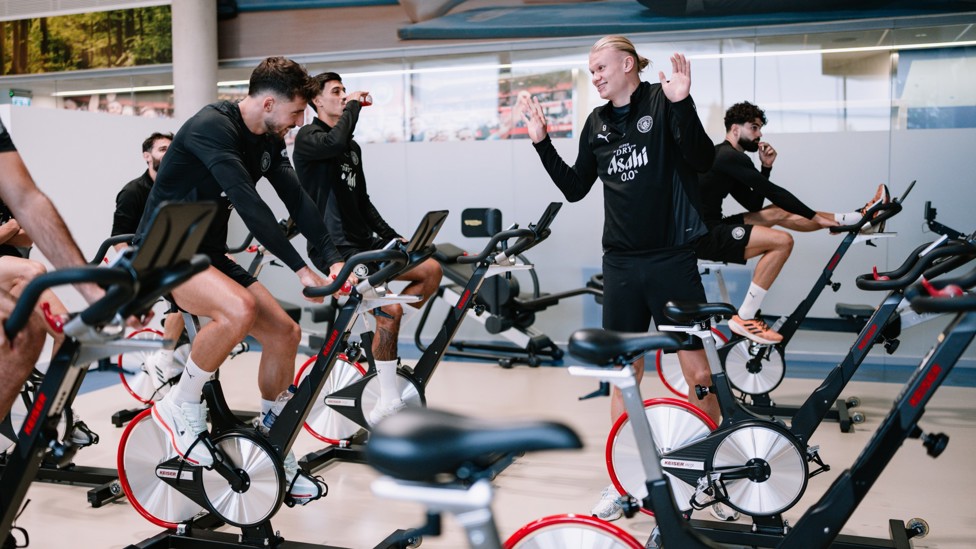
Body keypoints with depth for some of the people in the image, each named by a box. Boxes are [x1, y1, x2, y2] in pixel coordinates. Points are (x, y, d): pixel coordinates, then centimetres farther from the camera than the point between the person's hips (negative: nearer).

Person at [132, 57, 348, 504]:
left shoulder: (268, 141, 4)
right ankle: (181, 405, -10)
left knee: (285, 333, -4)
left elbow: (297, 201, -1)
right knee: (239, 309, -35)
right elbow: (248, 203, -32)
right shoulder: (212, 127, -23)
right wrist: (301, 270, -35)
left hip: (208, 254, 8)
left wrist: (334, 260, -14)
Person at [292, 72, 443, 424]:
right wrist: (354, 105, -13)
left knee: (431, 270, -4)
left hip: (363, 241, 9)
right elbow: (336, 140, -30)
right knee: (389, 310, -23)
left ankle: (384, 341, 6)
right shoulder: (308, 138, -5)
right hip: (333, 248, -9)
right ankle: (389, 398, -8)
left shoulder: (353, 148, 20)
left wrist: (393, 237, 12)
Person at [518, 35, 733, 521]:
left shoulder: (662, 102, -4)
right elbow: (574, 188, 13)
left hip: (671, 260, -5)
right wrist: (541, 142, 6)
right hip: (621, 265, 5)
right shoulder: (597, 123, 11)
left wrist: (682, 105, -29)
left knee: (695, 367, 0)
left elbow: (702, 160, -16)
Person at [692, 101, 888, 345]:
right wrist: (816, 218, -5)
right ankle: (744, 319, -15)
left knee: (779, 212, 11)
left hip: (708, 229, 10)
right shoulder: (731, 157, -12)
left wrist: (766, 167, 9)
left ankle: (859, 217, 19)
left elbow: (754, 204, 19)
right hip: (704, 237, -10)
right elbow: (774, 192, -13)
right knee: (782, 241, -19)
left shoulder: (723, 156, 20)